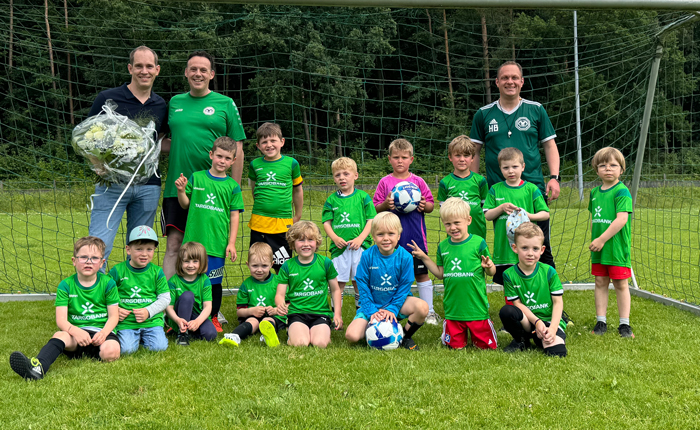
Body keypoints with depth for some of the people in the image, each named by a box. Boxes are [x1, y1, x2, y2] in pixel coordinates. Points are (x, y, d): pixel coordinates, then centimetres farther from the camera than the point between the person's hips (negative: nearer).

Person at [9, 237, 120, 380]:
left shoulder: (108, 283, 5)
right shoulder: (66, 285, 6)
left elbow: (113, 316, 3)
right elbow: (61, 319, -3)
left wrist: (104, 333, -19)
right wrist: (75, 331, -26)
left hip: (102, 331, 0)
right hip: (76, 331, 0)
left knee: (111, 351, -36)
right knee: (60, 335, -36)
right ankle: (39, 366, -60)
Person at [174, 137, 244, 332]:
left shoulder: (232, 186, 4)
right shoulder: (196, 178, 5)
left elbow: (234, 215, 5)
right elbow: (186, 205, 11)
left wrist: (232, 243, 0)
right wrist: (181, 191, -9)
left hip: (217, 243, 0)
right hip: (193, 240, 0)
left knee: (214, 281, 7)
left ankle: (213, 318, 23)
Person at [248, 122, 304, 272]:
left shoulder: (291, 163, 1)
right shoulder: (255, 164, 4)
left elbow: (298, 189, 13)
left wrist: (297, 216, 18)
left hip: (283, 223, -1)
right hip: (258, 223, 2)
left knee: (282, 268, 2)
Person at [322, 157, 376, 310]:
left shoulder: (363, 197, 5)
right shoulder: (331, 200, 8)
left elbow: (371, 220, 1)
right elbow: (326, 222, 6)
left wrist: (360, 238, -11)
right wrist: (335, 238, -11)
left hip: (360, 246, -1)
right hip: (339, 247, 1)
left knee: (359, 281, 6)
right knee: (338, 282, 2)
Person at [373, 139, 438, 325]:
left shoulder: (418, 181, 4)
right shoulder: (385, 182, 3)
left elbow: (431, 205, 10)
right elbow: (375, 208, 4)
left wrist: (424, 206, -12)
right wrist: (386, 204, -16)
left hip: (415, 236, 0)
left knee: (421, 273, 6)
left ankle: (429, 311, 14)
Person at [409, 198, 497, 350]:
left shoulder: (478, 243, -6)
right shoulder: (443, 246, 6)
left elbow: (491, 272, -1)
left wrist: (489, 267, -23)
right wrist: (424, 258, 7)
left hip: (476, 307, -3)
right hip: (453, 308, 3)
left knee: (485, 346, 3)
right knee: (456, 346, 6)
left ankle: (474, 333, 32)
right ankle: (463, 333, 35)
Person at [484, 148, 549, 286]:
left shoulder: (531, 189, 2)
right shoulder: (495, 189, 7)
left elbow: (545, 214, 1)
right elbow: (487, 215, 4)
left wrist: (529, 216, -17)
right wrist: (501, 208, -13)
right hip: (503, 248, 2)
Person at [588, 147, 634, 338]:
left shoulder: (622, 192, -11)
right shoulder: (595, 192, 9)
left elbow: (622, 219, -19)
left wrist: (602, 239, -19)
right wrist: (593, 240, 9)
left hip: (617, 248, -6)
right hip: (598, 248, 6)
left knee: (620, 284, 2)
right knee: (600, 283, 10)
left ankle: (624, 324, 11)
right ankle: (601, 321, 18)